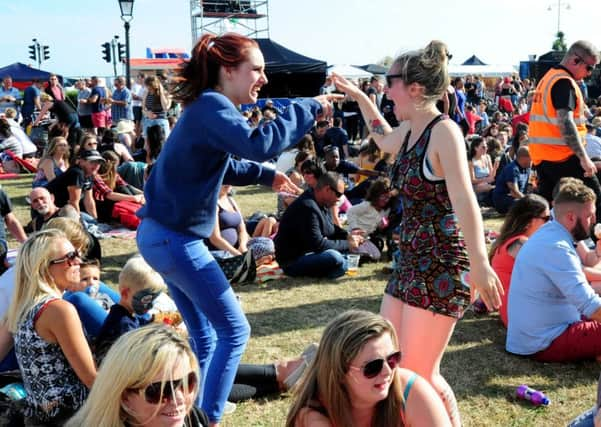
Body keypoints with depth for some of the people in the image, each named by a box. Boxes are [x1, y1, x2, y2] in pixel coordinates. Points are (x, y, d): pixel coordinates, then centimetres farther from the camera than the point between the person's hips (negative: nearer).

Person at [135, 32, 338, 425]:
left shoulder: (208, 107, 13)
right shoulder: (211, 105, -18)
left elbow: (220, 164, 28)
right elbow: (257, 144, -36)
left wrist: (266, 175, 18)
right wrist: (309, 109, -26)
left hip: (163, 234, 10)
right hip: (176, 239, -10)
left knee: (205, 335, 20)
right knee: (234, 331, 2)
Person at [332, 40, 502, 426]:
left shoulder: (444, 131, -16)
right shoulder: (410, 132, 9)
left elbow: (463, 199, -30)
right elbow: (385, 139, 36)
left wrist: (479, 263, -40)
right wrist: (359, 98, 32)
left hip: (442, 266, -9)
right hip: (412, 261, 9)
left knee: (418, 375, -4)